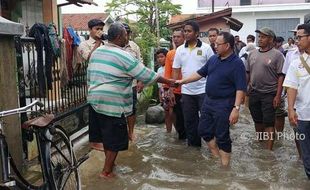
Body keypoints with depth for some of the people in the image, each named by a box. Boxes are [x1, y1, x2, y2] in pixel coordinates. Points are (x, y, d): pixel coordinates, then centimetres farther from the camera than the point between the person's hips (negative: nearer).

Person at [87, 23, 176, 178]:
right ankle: (106, 171, 15)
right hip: (112, 104, -8)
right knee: (114, 138, 6)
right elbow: (146, 74, -9)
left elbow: (89, 76, 16)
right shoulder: (123, 56, -12)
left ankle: (109, 162, 36)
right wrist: (168, 81, 1)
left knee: (105, 135, 21)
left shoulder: (96, 52, 10)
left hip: (95, 100, 8)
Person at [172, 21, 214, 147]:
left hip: (204, 90, -3)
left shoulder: (206, 48, -4)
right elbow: (176, 71, 7)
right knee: (189, 120, 11)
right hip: (186, 92, 4)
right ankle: (193, 144, 26)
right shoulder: (180, 49, 6)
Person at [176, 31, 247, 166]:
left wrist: (236, 108, -26)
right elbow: (200, 73, 14)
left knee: (222, 137, 1)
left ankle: (224, 165, 17)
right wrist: (182, 81, 11)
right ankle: (217, 157, 32)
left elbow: (240, 89, -19)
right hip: (208, 101, 8)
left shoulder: (237, 63, -15)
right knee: (204, 130, 15)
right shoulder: (213, 59, 6)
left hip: (224, 105, -7)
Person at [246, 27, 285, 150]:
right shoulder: (252, 54, 8)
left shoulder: (277, 55, -7)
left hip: (269, 94, -5)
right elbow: (247, 73, 13)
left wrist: (278, 95, -16)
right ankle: (260, 142, 35)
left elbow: (281, 76, -10)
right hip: (254, 93, 5)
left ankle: (268, 151, 6)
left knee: (269, 123, 0)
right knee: (257, 121, 17)